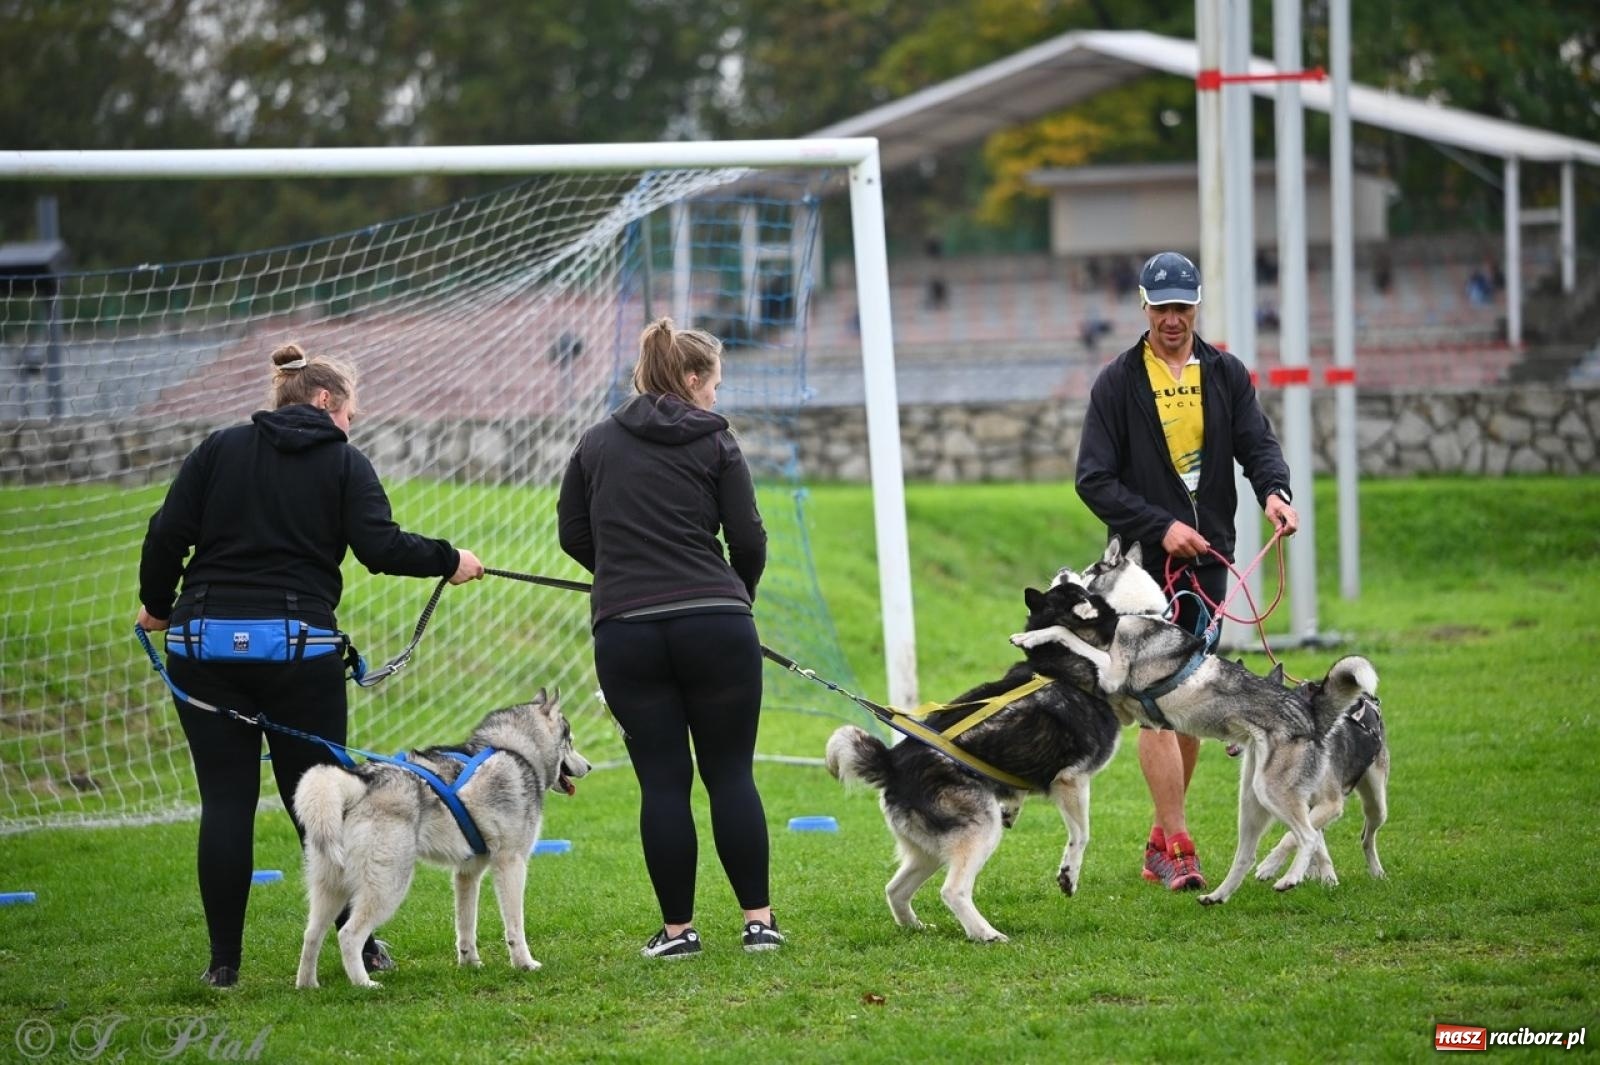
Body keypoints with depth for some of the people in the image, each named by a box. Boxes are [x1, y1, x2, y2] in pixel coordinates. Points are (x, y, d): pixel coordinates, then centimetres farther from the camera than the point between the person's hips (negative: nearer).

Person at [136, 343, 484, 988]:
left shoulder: (218, 450, 9)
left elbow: (167, 534, 2)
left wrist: (156, 605, 15)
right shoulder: (344, 463, 3)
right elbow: (380, 547, -8)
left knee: (226, 800, 3)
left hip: (205, 643, 1)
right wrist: (448, 562, 6)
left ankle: (224, 959, 2)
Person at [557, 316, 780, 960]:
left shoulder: (597, 443, 10)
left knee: (662, 782, 4)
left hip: (625, 633, 2)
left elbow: (572, 534, 13)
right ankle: (759, 920, 4)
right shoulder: (714, 443, 1)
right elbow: (748, 539, -1)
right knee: (731, 774, 6)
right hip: (715, 628, -2)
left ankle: (677, 929, 5)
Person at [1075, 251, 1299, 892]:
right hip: (1143, 560, -4)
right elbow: (1094, 479, -6)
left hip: (1208, 558, 4)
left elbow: (1257, 442, -1)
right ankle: (1178, 848, -11)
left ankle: (1160, 839, 18)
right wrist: (1161, 527, -16)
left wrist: (1273, 490, -24)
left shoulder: (1225, 374, 9)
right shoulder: (1118, 382, -2)